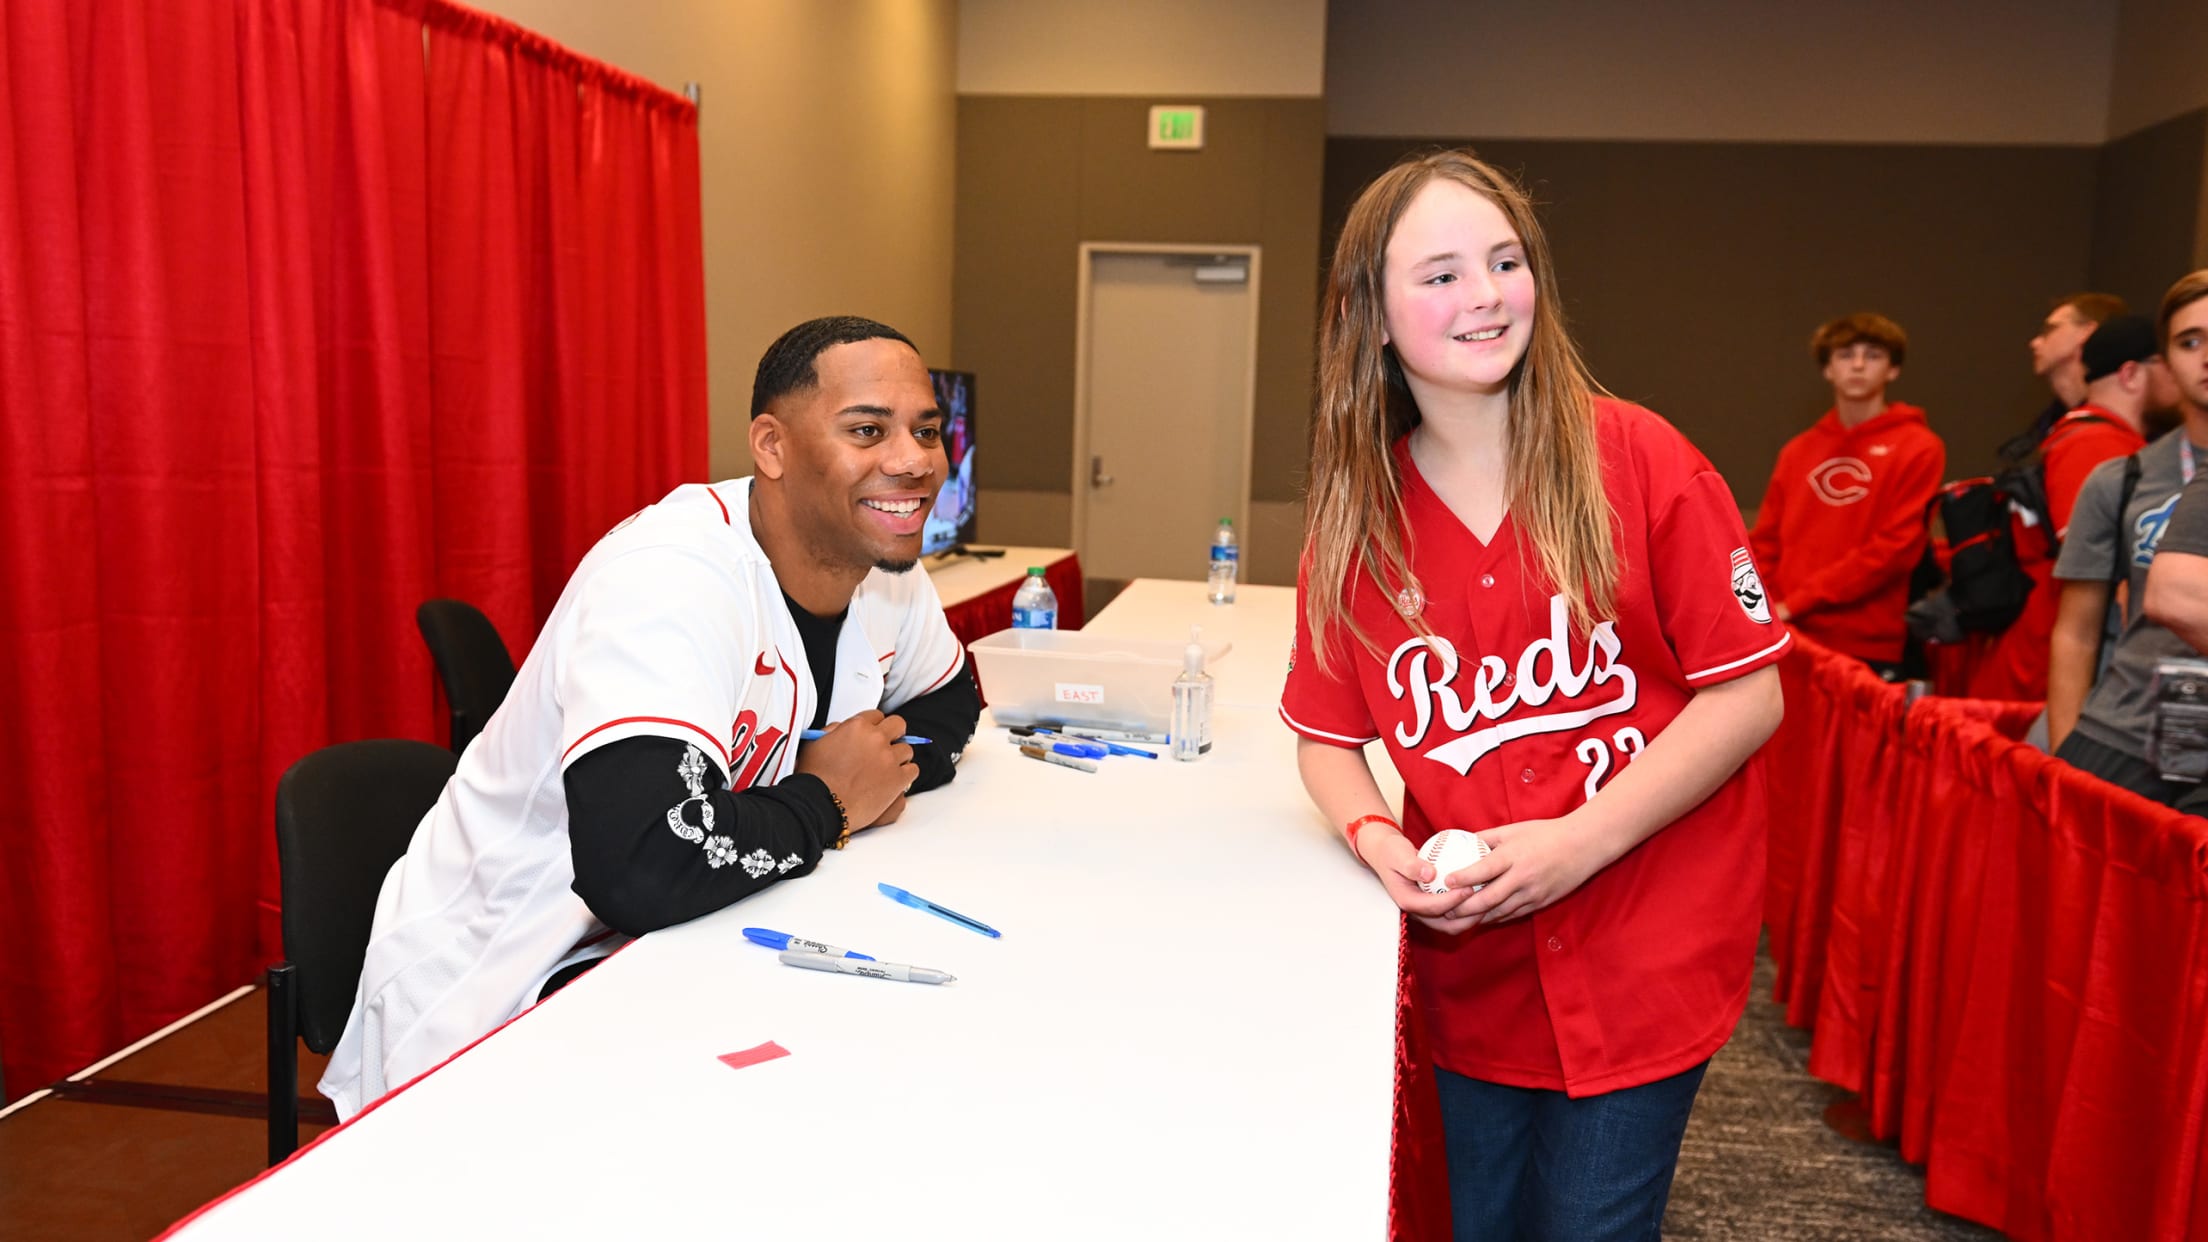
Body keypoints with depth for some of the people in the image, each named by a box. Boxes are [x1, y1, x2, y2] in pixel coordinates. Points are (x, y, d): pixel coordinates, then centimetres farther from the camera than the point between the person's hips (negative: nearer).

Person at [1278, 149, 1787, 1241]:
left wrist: (1576, 843, -18)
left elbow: (1748, 694, -10)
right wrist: (1377, 839, -13)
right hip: (1471, 971, 3)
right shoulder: (1356, 515, -2)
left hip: (1640, 962, -2)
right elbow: (1326, 736, 7)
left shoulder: (1637, 461, -11)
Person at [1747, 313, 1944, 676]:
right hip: (1790, 642, 4)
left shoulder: (1918, 449, 1)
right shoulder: (1797, 452, 15)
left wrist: (1796, 602, -12)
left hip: (1868, 651, -3)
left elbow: (1896, 547, -9)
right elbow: (1766, 543, 14)